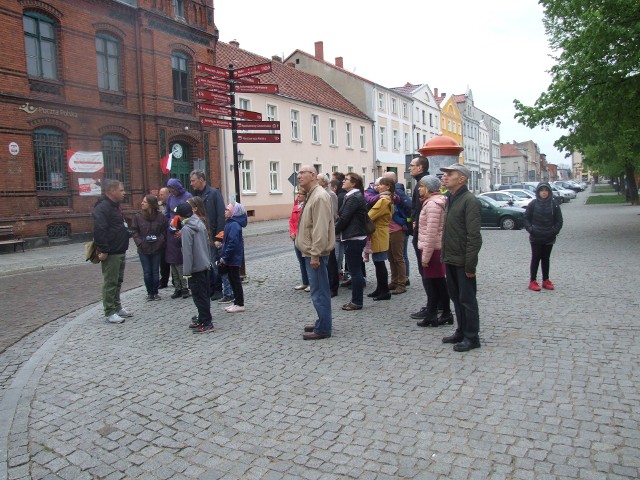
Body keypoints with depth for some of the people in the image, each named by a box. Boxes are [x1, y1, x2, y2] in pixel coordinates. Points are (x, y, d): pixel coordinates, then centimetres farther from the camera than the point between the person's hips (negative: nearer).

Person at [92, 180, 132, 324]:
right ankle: (110, 312, 4)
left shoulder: (115, 206, 16)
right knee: (110, 282, -3)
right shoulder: (102, 207, -17)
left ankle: (117, 307, 28)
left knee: (118, 281, 17)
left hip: (120, 252, 10)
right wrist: (103, 250, -25)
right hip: (110, 253, -10)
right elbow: (99, 230, -25)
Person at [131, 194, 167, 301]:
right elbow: (134, 231, 1)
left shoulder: (161, 216, -4)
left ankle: (155, 292, 19)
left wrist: (159, 242, -13)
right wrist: (140, 243, -10)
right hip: (143, 249, 1)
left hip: (156, 249, -1)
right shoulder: (138, 216, 0)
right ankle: (149, 293, 17)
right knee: (147, 272, 5)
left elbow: (164, 232, 0)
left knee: (155, 272, 7)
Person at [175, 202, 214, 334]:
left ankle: (207, 324, 2)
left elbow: (187, 252, -19)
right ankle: (203, 319, 26)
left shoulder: (186, 229, -17)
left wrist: (186, 271, -15)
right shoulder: (201, 224, 7)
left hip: (195, 268, -8)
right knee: (204, 294, 15)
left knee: (199, 296, -1)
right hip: (205, 265, 8)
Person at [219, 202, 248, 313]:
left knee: (235, 280, -1)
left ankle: (240, 304, 9)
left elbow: (233, 243, -26)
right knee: (233, 280, 15)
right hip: (230, 259, 10)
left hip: (233, 259, -10)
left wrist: (224, 257, -21)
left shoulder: (234, 225, -20)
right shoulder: (230, 223, 11)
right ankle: (237, 302, 24)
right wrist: (223, 255, 14)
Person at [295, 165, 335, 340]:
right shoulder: (311, 195, 16)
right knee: (319, 290, 17)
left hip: (315, 253, -10)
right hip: (311, 252, 10)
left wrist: (315, 254, -23)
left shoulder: (319, 196, -16)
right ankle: (321, 323, 27)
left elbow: (320, 229, -23)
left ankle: (323, 329, 3)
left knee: (319, 291, -4)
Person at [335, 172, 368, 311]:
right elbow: (343, 216, 16)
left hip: (353, 238, -10)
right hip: (355, 237, 10)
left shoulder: (353, 198, -16)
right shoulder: (355, 196, 15)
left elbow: (344, 218, -17)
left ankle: (357, 302, 5)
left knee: (354, 270, -3)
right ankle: (356, 300, 22)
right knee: (356, 269, 14)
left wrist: (334, 231, -5)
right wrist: (336, 229, 9)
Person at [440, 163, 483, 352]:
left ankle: (472, 337, 13)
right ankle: (461, 331, 29)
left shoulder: (469, 200, -15)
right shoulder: (450, 199, 13)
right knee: (456, 297, 16)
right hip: (450, 259, 8)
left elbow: (474, 236, -19)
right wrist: (445, 255, 12)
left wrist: (470, 265, -21)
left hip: (462, 261, -8)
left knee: (467, 299, 2)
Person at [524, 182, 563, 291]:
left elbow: (559, 220, 5)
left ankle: (546, 280, 20)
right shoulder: (533, 204, -3)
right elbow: (526, 218, 1)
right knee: (535, 259, 1)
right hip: (536, 238, -2)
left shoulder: (554, 204, 1)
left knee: (546, 259, 11)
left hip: (549, 238, 2)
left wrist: (554, 231, -6)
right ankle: (533, 281, 6)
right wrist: (531, 229, -10)